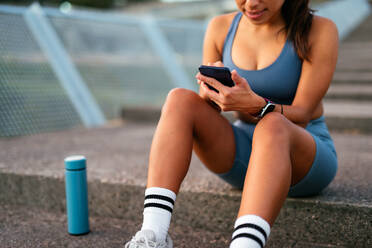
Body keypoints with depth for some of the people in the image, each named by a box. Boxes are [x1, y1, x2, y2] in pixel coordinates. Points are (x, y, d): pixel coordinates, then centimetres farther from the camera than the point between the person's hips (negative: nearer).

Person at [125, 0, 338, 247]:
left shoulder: (320, 30, -10)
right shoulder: (221, 27, 1)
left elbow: (301, 115, -15)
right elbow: (207, 112, 4)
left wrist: (255, 105, -35)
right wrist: (210, 91, -20)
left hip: (308, 160, -3)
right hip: (241, 153, 4)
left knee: (272, 125, -37)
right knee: (179, 100, -20)